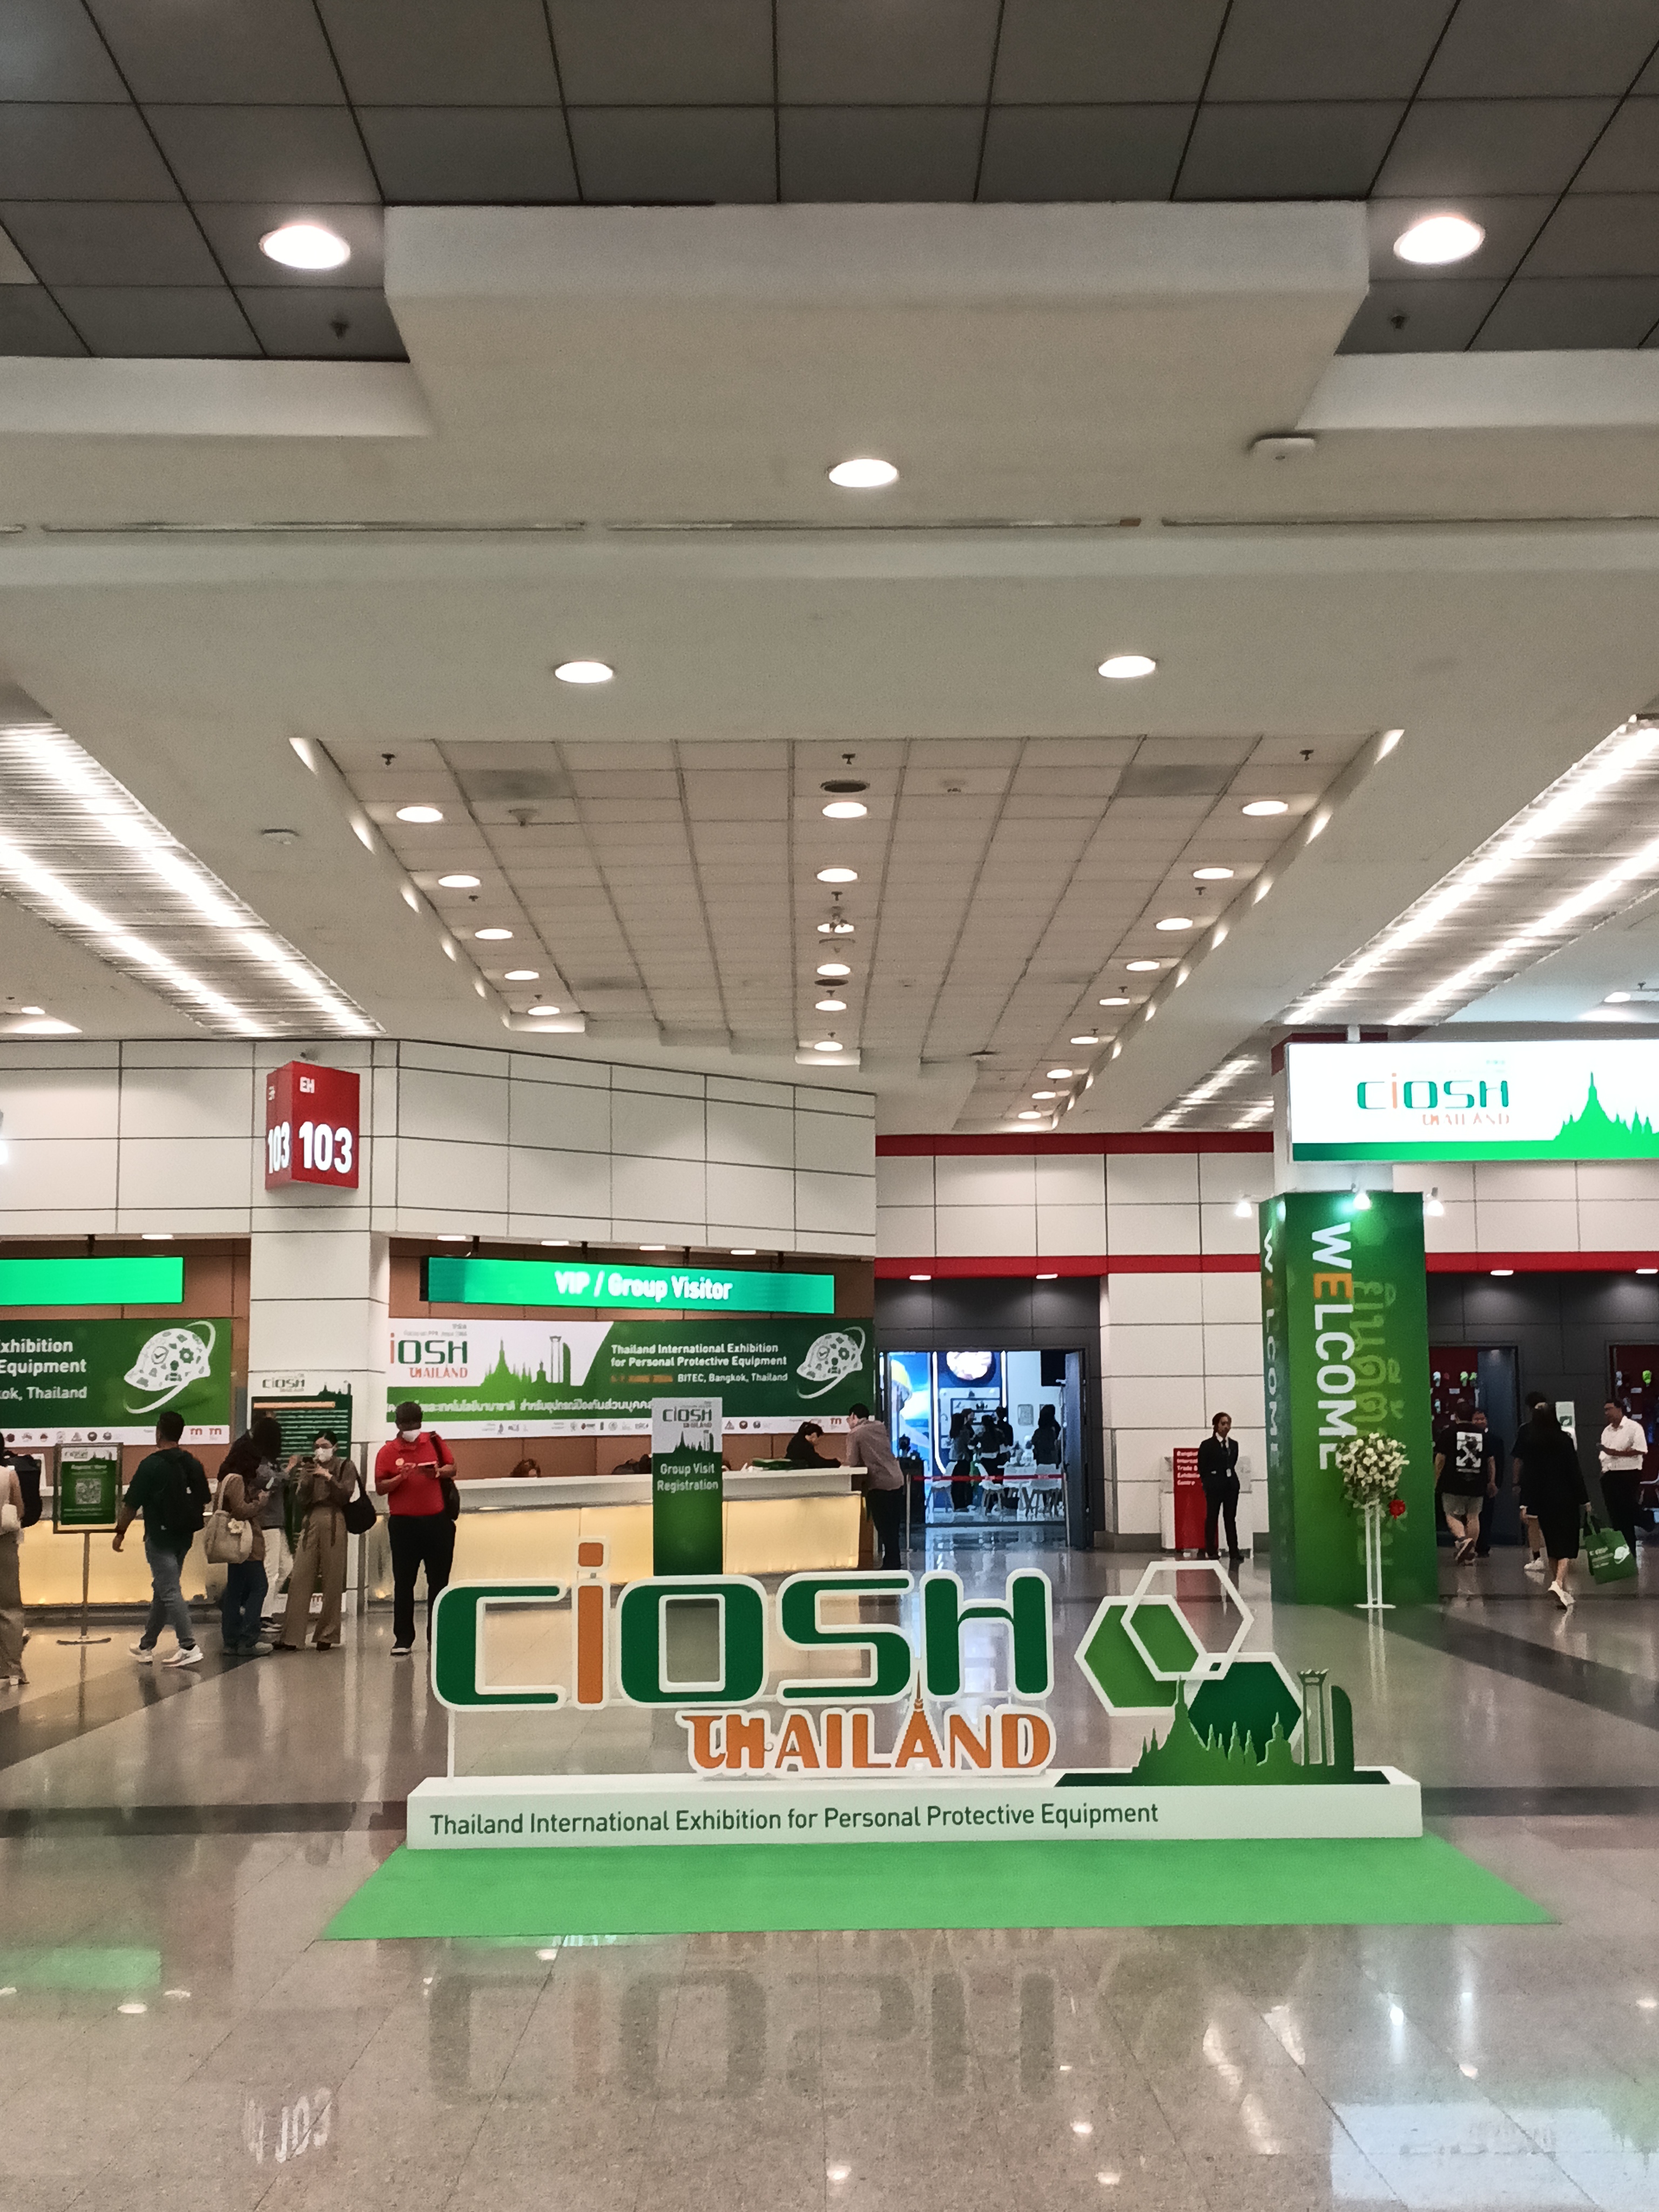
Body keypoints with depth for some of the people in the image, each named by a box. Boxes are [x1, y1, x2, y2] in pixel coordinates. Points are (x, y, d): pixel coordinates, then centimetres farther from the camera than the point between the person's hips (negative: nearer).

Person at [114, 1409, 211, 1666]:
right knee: (162, 1589, 18)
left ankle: (189, 1647, -15)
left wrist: (120, 1532, 2)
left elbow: (131, 1504, -10)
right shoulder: (193, 1464, 6)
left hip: (160, 1536, -7)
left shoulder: (151, 1466, -13)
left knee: (169, 1592, -7)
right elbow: (203, 1502, 13)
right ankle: (146, 1645, 28)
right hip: (185, 1537, 7)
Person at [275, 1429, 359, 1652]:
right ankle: (291, 1636, -7)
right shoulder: (309, 1469, 17)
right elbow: (301, 1501, 7)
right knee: (299, 1579, -6)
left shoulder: (345, 1467, 10)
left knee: (332, 1582, -3)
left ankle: (327, 1636, 6)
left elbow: (345, 1495, -3)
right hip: (310, 1523, 3)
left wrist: (328, 1477, -10)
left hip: (334, 1524, -2)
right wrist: (306, 1480, -7)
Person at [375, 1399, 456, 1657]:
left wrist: (438, 1472, -10)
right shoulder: (387, 1452, 0)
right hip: (403, 1523, -2)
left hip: (436, 1520, 2)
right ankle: (403, 1639, 7)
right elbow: (380, 1488, -3)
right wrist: (400, 1478, -20)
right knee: (404, 1583, 1)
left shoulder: (433, 1441, 6)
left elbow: (452, 1467, 11)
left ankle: (437, 1637, 15)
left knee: (439, 1581, 7)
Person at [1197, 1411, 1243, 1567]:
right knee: (1212, 1519, 3)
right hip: (1214, 1486, -4)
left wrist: (1230, 1476, 8)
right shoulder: (1208, 1445, -4)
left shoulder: (1234, 1444, 9)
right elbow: (1202, 1468, -1)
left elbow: (1233, 1463, 15)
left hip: (1231, 1485, 4)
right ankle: (1211, 1552, 9)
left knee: (1231, 1519, 3)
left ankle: (1234, 1552, 2)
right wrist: (1208, 1483, -1)